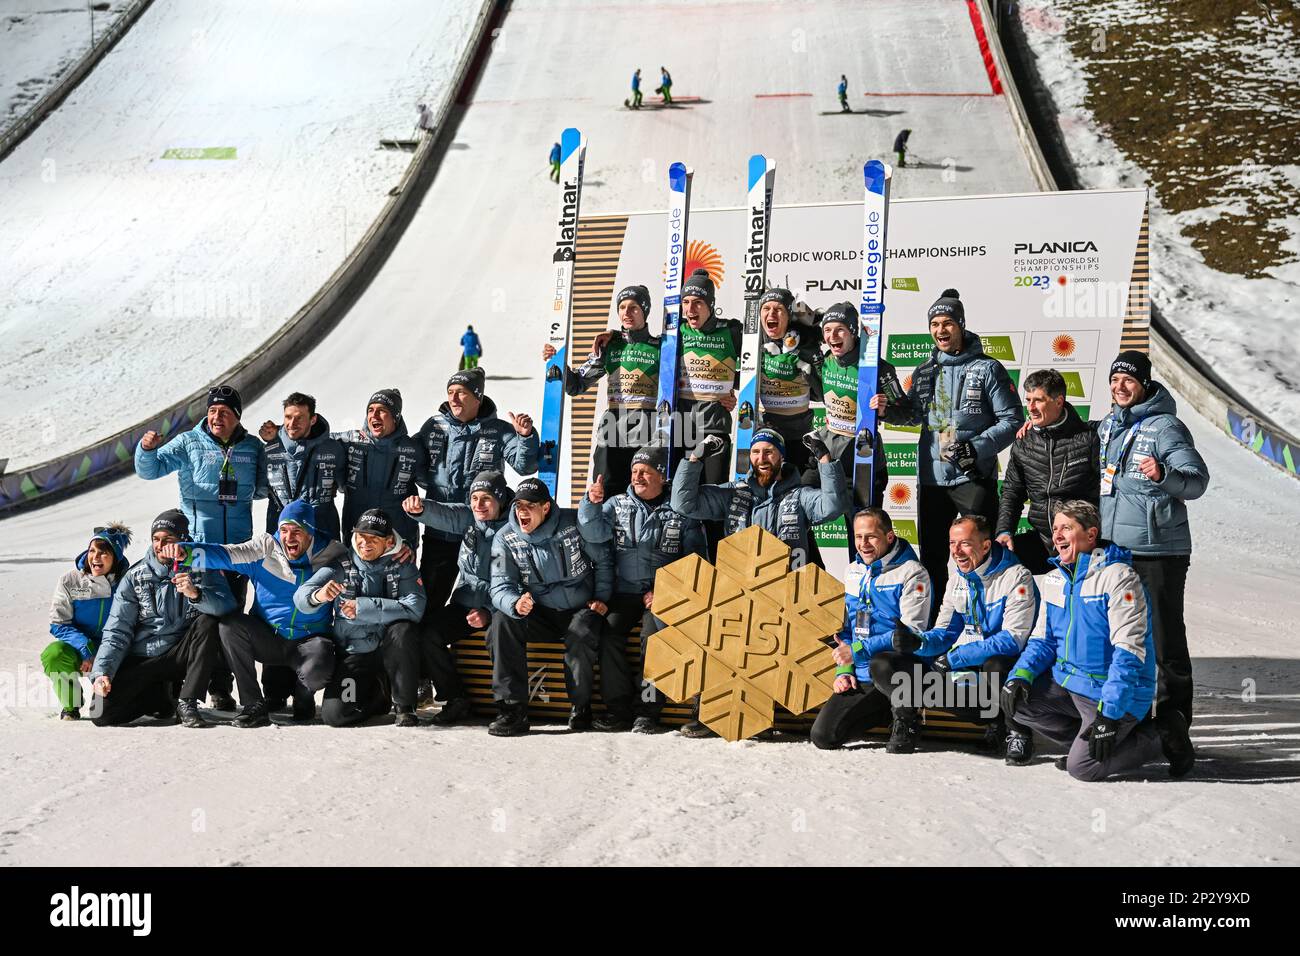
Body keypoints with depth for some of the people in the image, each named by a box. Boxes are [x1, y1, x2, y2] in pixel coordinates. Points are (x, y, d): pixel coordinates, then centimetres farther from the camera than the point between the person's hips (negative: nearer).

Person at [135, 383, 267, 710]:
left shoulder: (253, 447, 9)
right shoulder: (189, 443, 2)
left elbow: (263, 488, 21)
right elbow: (150, 469, -1)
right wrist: (147, 449, -20)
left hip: (238, 545, 2)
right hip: (197, 542, -2)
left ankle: (221, 687, 14)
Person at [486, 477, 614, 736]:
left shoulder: (573, 524, -9)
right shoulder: (505, 538, -6)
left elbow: (603, 560, 4)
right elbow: (500, 587, -12)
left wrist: (601, 598, -3)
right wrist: (515, 604, -35)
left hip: (581, 609, -2)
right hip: (540, 614, 2)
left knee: (582, 635, -35)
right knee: (502, 621, -26)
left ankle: (581, 706, -11)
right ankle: (513, 710, -27)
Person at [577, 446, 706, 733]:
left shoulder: (681, 511, 8)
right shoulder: (617, 504, 14)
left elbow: (695, 559, 4)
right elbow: (594, 533, -2)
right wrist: (591, 504, -21)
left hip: (663, 594, -2)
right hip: (624, 591, 2)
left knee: (654, 634, -28)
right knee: (608, 630, -24)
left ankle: (647, 711, -22)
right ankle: (618, 709, -18)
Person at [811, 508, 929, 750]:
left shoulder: (912, 573, -8)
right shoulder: (852, 572, 14)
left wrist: (857, 651, -19)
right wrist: (843, 669, 4)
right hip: (859, 680, 6)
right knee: (822, 737, -8)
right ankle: (886, 711, 16)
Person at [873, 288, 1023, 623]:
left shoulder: (987, 369, -5)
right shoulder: (925, 372, 12)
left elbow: (1013, 420, -8)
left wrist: (977, 448, -19)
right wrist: (887, 409, 6)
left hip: (974, 479, -6)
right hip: (931, 478, 6)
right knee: (932, 557, 14)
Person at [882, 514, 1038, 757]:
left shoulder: (1016, 577, -13)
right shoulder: (957, 580, 8)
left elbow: (1013, 639, -22)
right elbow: (945, 634, 6)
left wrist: (954, 659, -24)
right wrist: (918, 642, -18)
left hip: (1001, 663, -5)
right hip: (962, 665, 6)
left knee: (996, 665, -43)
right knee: (882, 665, -9)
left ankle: (1017, 730, -12)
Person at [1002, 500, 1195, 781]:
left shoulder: (1118, 577, -17)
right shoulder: (1054, 579, 8)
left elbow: (1129, 652, -22)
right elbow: (1044, 639, 13)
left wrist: (1109, 714, -28)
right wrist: (1020, 675, -8)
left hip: (1116, 694, -7)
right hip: (1067, 683, 7)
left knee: (1082, 767, -18)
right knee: (1016, 700, -10)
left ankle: (1161, 736, 4)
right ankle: (1086, 741, 6)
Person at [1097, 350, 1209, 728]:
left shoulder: (1164, 426, -9)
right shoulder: (1108, 427, 13)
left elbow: (1198, 479, -17)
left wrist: (1163, 475, -36)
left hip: (1158, 550, -8)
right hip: (1113, 549, 8)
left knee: (1165, 636, -3)